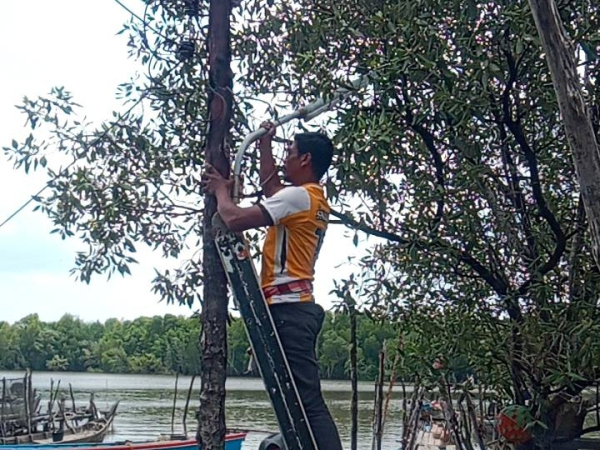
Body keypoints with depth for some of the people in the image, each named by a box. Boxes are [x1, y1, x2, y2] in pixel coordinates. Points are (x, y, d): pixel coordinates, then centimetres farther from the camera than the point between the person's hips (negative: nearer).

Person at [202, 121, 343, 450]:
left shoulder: (298, 196, -10)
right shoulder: (311, 200, 19)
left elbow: (235, 219, -15)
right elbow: (269, 185, 39)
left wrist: (220, 190, 4)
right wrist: (265, 143, 42)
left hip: (287, 309, -10)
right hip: (296, 308, 10)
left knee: (308, 402, -15)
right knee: (302, 400, 9)